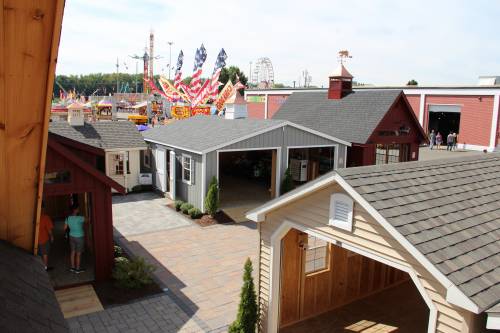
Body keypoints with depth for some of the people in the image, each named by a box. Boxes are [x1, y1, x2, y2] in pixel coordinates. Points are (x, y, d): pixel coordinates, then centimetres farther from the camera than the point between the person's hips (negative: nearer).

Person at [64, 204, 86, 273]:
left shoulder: (68, 218, -4)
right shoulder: (79, 218, -25)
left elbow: (65, 228, 4)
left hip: (72, 236, 6)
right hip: (79, 237, -6)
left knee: (73, 252, 16)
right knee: (78, 253, 6)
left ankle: (73, 267, 27)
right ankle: (78, 268, 15)